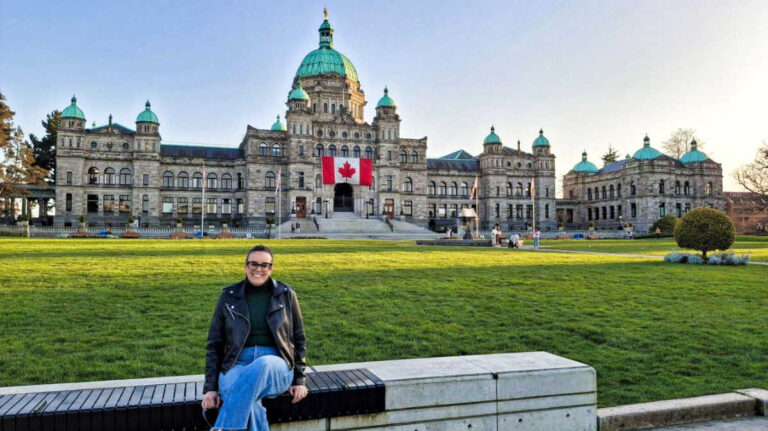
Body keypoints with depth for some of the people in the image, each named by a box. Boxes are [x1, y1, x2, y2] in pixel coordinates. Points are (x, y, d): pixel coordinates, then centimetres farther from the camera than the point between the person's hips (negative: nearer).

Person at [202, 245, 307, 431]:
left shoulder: (286, 295, 8)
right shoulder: (228, 297, 9)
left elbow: (298, 339, 13)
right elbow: (214, 344, 11)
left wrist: (299, 379, 4)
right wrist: (211, 387, 2)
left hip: (276, 366, 0)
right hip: (237, 364, 1)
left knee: (261, 365, -39)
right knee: (245, 401, -36)